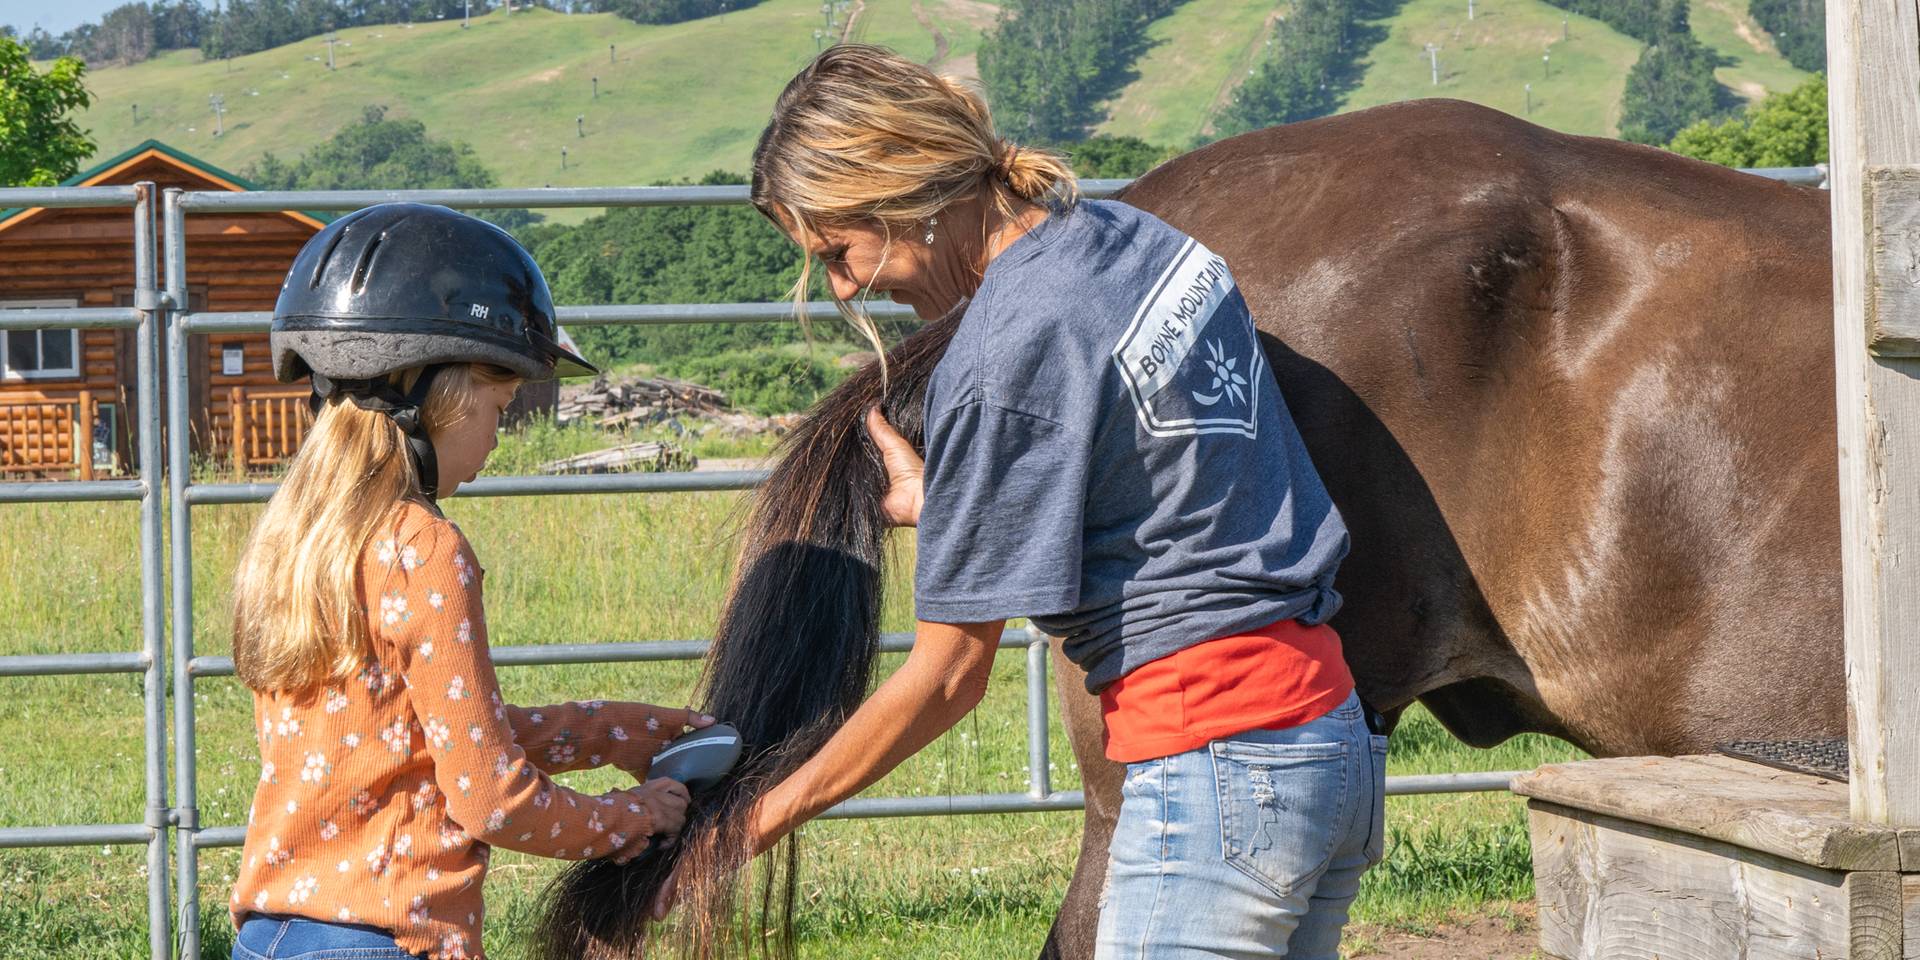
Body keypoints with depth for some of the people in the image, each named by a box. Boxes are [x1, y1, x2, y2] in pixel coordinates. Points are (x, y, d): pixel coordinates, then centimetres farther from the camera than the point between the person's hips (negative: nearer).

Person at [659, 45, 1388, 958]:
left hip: (1214, 770, -9)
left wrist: (761, 818, 1)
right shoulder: (1139, 237, 8)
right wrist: (943, 503, 26)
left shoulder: (997, 364, -16)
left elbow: (949, 676, -9)